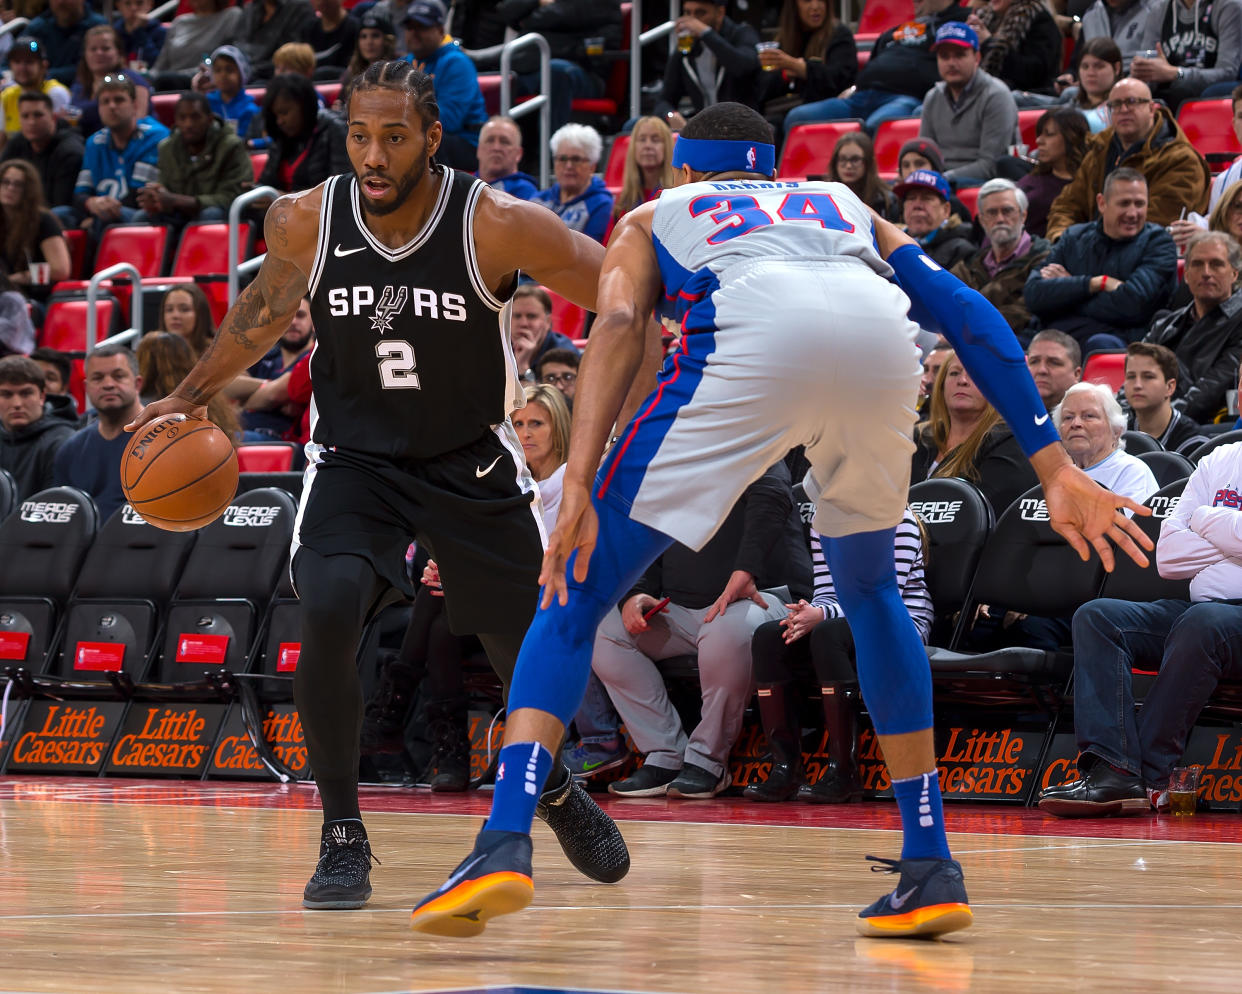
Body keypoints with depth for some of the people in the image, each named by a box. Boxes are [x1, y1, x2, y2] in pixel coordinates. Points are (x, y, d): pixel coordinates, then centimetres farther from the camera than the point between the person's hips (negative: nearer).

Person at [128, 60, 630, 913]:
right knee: (328, 614, -26)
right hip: (354, 455, 0)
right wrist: (194, 395, 14)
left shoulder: (499, 226, -24)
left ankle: (554, 787, 43)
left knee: (528, 644, 8)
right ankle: (343, 836, -11)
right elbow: (267, 307, 8)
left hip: (472, 458, 0)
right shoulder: (305, 223, -15)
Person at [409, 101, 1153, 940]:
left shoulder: (652, 218, 35)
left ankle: (505, 843, -10)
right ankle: (931, 870, 26)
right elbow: (966, 312, 27)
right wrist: (1055, 469, 22)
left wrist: (579, 485, 0)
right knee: (871, 590, 29)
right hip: (883, 336, 3)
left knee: (581, 587, 8)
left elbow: (619, 326, 13)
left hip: (751, 334, -3)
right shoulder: (847, 206, 42)